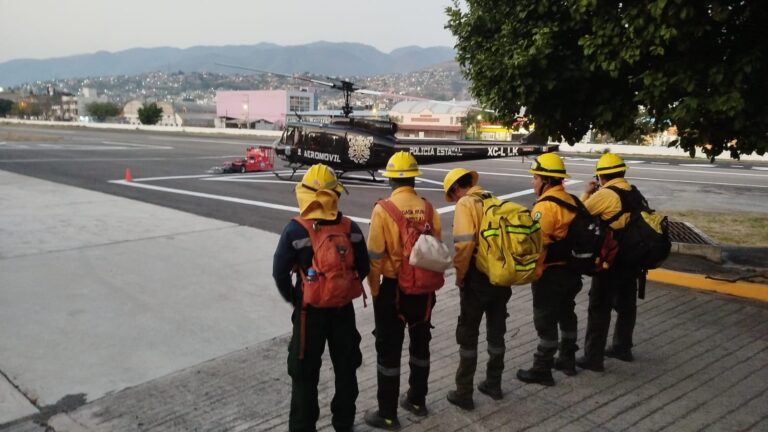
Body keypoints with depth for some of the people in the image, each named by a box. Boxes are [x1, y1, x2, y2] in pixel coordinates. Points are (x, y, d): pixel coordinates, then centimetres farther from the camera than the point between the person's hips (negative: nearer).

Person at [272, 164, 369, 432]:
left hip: (310, 310, -3)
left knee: (305, 374, 10)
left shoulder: (295, 230, -15)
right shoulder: (351, 228, -4)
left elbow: (280, 273, -12)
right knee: (346, 368, 19)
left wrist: (292, 299, 4)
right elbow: (363, 269, 3)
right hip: (343, 308, 4)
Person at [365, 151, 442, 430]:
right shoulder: (428, 208, -3)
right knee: (420, 344, 20)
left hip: (393, 288, -5)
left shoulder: (383, 210, -15)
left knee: (389, 351, 6)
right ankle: (417, 400, 36)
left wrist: (374, 289, 0)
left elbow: (375, 256, -13)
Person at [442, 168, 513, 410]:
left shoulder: (465, 204, -10)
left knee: (468, 335, 5)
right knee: (497, 332, 18)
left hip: (478, 278, -7)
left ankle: (464, 393, 12)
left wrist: (459, 275, -11)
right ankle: (494, 385, 31)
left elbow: (465, 243, -23)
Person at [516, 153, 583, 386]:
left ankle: (542, 369, 9)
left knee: (545, 321, 0)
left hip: (551, 273, -9)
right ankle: (567, 359, 35)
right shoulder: (572, 200, 7)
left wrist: (531, 271, -17)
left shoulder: (546, 205, -21)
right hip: (571, 269, 9)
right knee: (566, 314, 21)